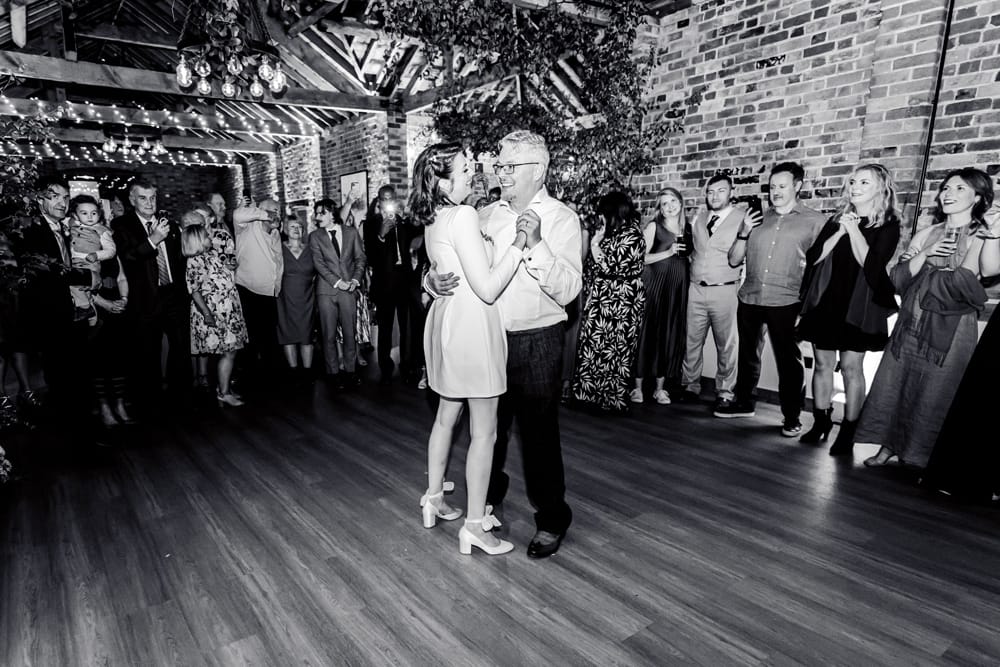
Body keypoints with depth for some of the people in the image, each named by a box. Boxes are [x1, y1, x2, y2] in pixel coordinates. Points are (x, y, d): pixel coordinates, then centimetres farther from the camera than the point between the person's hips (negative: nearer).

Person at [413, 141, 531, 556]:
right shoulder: (464, 216, -18)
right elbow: (488, 288, -21)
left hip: (447, 318, 10)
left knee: (447, 414, 21)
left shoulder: (434, 221, 11)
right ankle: (474, 525, 12)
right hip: (472, 324, -10)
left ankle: (434, 498, 36)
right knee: (484, 431, 1)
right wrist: (521, 239, -17)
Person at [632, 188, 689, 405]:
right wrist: (668, 252, -13)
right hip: (657, 284, -4)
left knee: (672, 335, 5)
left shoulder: (688, 226, 14)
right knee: (650, 332, -3)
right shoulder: (654, 226, 1)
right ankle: (637, 386, 4)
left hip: (680, 286, 4)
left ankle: (660, 387, 14)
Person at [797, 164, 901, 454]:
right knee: (822, 364, 7)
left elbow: (871, 263, -14)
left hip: (858, 305, -4)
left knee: (851, 367, 0)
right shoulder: (836, 219, 11)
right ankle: (820, 422, 19)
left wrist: (853, 229, -11)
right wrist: (840, 232, -9)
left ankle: (848, 431, 8)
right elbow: (814, 256, 1)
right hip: (825, 301, 4)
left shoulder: (888, 226, 0)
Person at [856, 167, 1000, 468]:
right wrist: (926, 254, -8)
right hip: (912, 323, 4)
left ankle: (925, 458, 13)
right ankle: (889, 447, 16)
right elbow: (898, 278, 3)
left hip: (951, 328, -4)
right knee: (895, 384, 5)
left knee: (936, 393, 0)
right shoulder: (926, 234, 12)